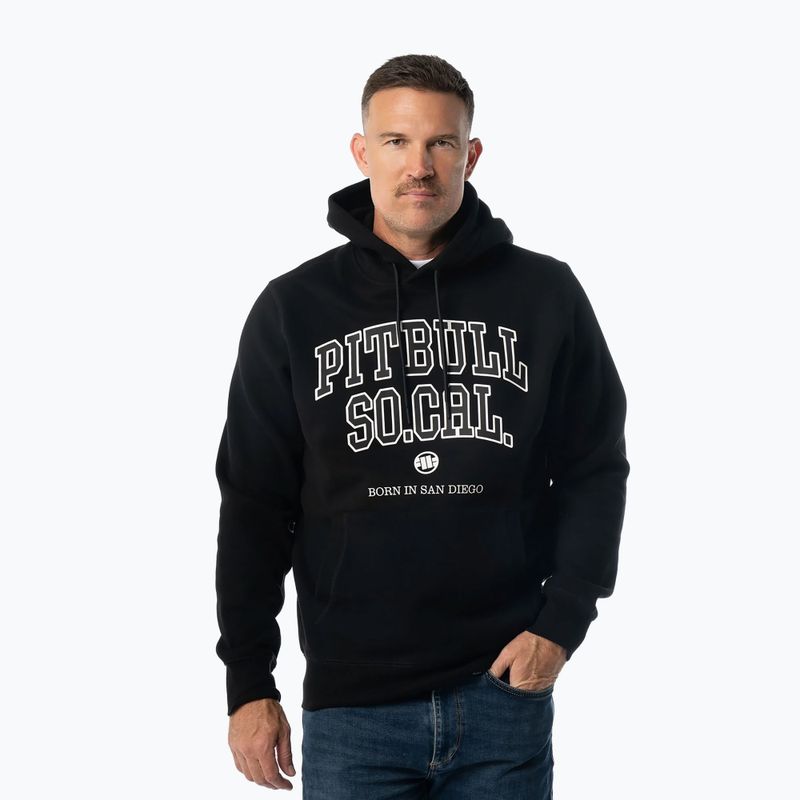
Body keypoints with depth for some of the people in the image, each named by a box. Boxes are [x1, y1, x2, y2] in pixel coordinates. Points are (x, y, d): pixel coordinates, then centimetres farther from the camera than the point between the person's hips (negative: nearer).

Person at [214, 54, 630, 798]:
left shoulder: (546, 295, 2)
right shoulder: (293, 309, 2)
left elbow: (594, 471, 6)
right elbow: (255, 504, 4)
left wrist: (563, 621, -5)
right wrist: (249, 682, 1)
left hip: (507, 697, 1)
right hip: (352, 707, 0)